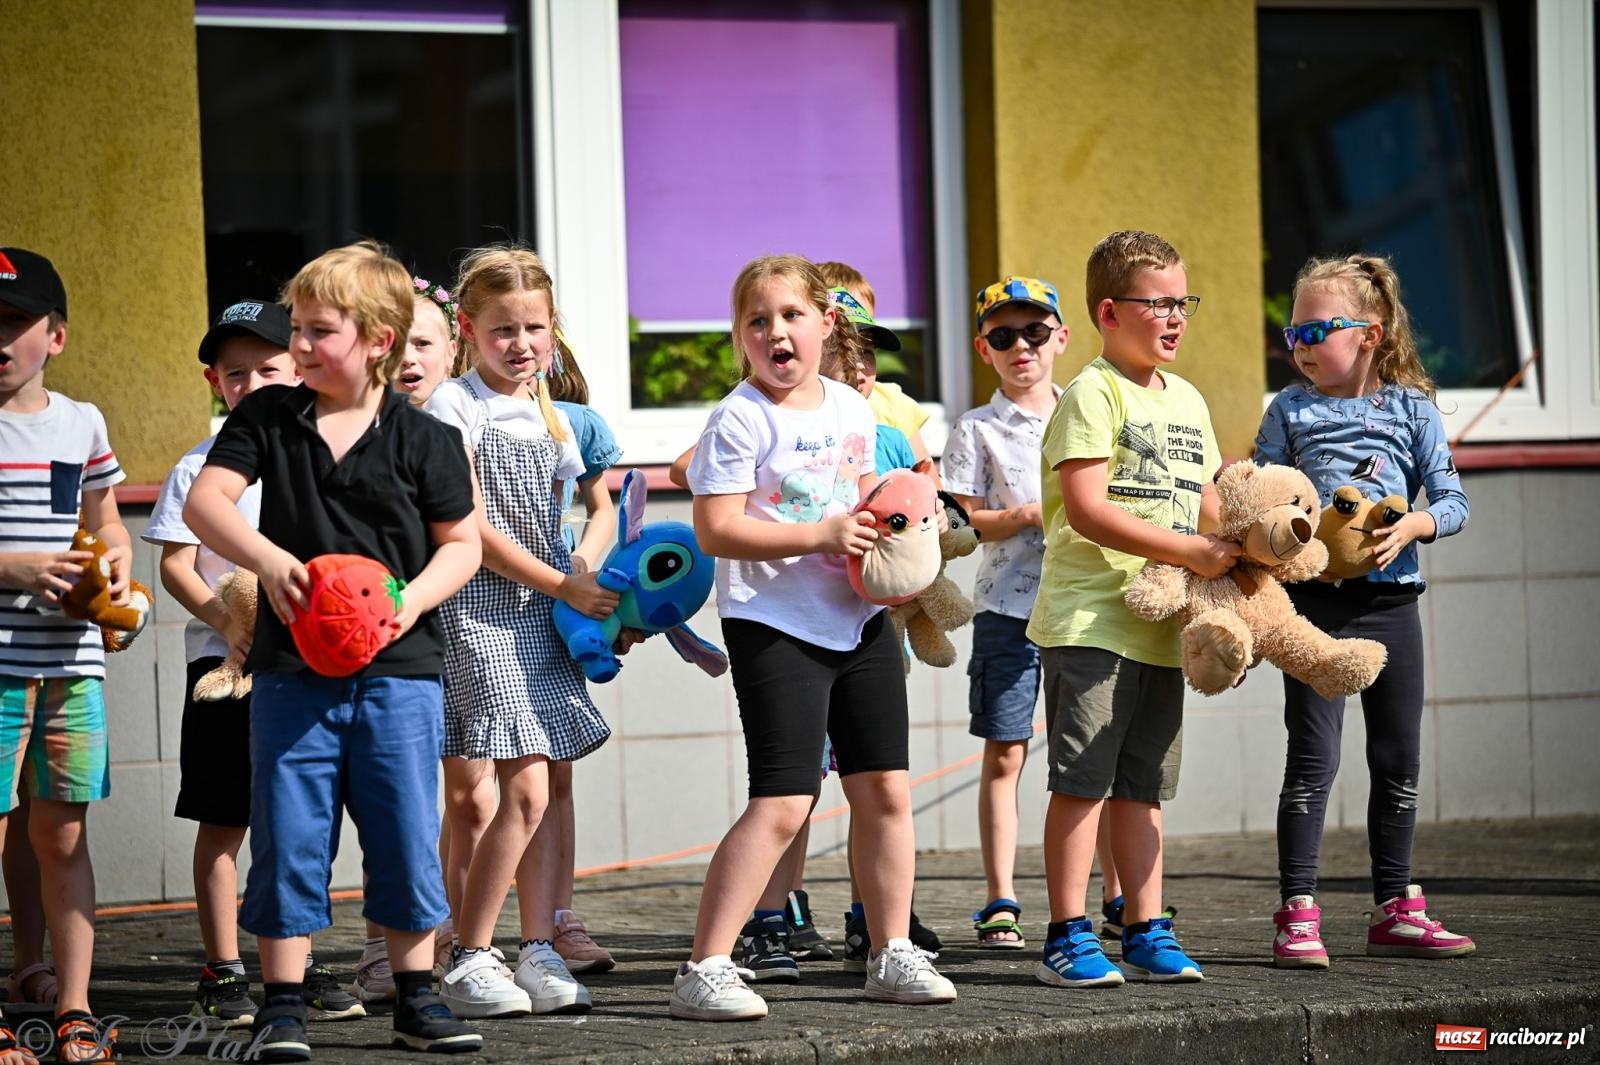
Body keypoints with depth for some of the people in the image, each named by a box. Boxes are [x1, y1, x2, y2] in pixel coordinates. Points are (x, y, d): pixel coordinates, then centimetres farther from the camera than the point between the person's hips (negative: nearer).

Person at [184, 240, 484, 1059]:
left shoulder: (422, 439, 0)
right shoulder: (266, 417, 3)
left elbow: (462, 542, 5)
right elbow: (204, 501, -5)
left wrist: (415, 597, -14)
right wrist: (269, 560, -22)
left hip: (399, 669, 0)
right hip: (292, 668, 1)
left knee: (407, 836, 5)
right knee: (288, 837, 1)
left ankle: (415, 996, 17)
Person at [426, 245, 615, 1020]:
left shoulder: (551, 417, 14)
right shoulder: (454, 407, -6)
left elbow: (595, 503, 20)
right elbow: (471, 528, -11)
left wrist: (595, 579, 0)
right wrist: (562, 585, -10)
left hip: (542, 614, 6)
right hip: (478, 609, -6)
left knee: (540, 792, 3)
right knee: (524, 792, -12)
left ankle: (539, 954, 7)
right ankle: (466, 962, -5)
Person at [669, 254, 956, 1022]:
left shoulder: (851, 408, 9)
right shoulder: (739, 420, -11)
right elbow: (715, 531, -17)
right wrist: (820, 535, -21)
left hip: (860, 619, 7)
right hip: (774, 625, -7)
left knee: (886, 790, 8)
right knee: (782, 804, -13)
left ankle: (892, 956, 19)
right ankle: (703, 972, -10)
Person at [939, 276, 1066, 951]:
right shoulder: (978, 430, 4)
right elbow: (963, 521, -2)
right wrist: (1029, 516, -17)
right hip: (1007, 607, -2)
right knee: (1004, 752, -3)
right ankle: (1000, 903, -1)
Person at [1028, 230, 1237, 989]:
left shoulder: (1187, 401, 17)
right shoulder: (1093, 393, -8)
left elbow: (1203, 503, 24)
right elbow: (1087, 508, -18)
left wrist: (1240, 548, 2)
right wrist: (1191, 551, -20)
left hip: (1161, 625, 7)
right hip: (1088, 619, -7)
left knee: (1143, 784, 11)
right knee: (1082, 779, -6)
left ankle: (1146, 932, 16)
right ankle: (1067, 936, -2)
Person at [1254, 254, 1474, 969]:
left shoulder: (1413, 409, 6)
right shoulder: (1289, 410, 5)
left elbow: (1452, 500, 3)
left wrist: (1413, 526, -15)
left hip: (1391, 598, 2)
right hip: (1315, 600, -2)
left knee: (1398, 761, 8)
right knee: (1312, 757, -7)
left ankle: (1394, 911, 18)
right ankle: (1298, 916, -4)